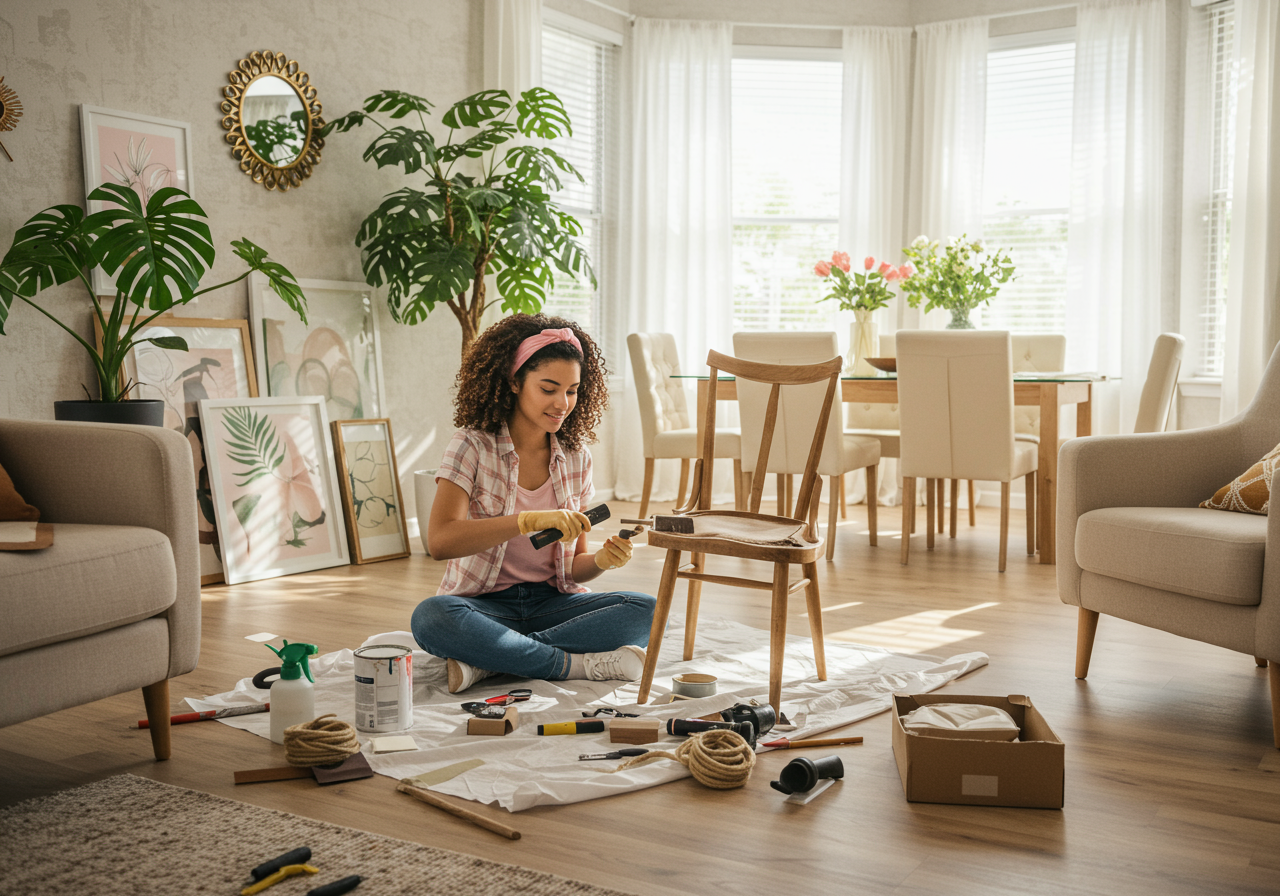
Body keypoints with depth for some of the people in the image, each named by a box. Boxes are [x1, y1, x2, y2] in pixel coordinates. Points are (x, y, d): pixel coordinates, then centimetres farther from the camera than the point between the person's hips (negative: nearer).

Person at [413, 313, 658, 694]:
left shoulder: (576, 458, 6)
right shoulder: (473, 445, -6)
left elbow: (573, 566, 9)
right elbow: (440, 541, -22)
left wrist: (602, 560, -15)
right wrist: (531, 520, -31)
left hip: (552, 604, 4)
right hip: (484, 604, -3)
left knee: (647, 612, -22)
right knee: (430, 618, -36)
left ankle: (487, 662, -24)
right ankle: (579, 664, -25)